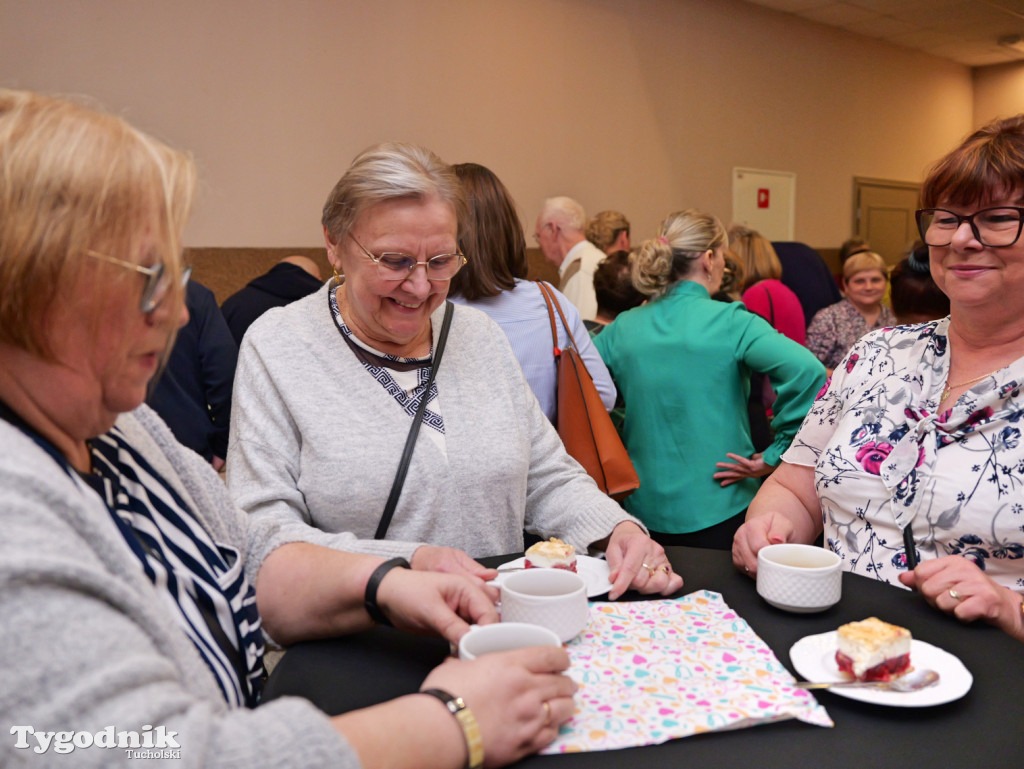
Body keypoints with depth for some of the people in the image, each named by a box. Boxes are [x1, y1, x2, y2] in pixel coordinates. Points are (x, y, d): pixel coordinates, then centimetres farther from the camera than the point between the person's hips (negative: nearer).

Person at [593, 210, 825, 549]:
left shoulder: (622, 328, -1)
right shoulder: (730, 323, -12)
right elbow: (807, 371, -23)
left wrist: (618, 440, 8)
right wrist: (772, 456, -14)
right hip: (718, 513, -4)